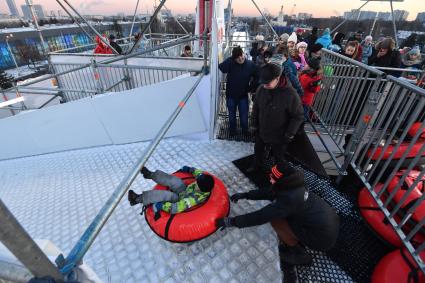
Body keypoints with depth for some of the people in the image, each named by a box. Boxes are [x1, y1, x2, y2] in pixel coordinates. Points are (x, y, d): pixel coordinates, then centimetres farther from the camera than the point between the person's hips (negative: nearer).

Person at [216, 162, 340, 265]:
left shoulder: (288, 198, -29)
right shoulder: (293, 185, -3)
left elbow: (260, 217, -27)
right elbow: (268, 192, 9)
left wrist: (232, 221, -18)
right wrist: (244, 195, 11)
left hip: (323, 237, -8)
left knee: (274, 219, -12)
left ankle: (299, 254, 8)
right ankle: (298, 242, 21)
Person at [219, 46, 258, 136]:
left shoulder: (251, 65, -8)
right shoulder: (230, 64, -11)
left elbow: (256, 77, 4)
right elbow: (221, 67, -31)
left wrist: (251, 87, -3)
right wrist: (231, 59, -27)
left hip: (243, 96, 0)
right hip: (231, 95, 0)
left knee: (244, 117, 8)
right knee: (232, 116, 16)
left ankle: (245, 134, 29)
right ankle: (232, 134, 35)